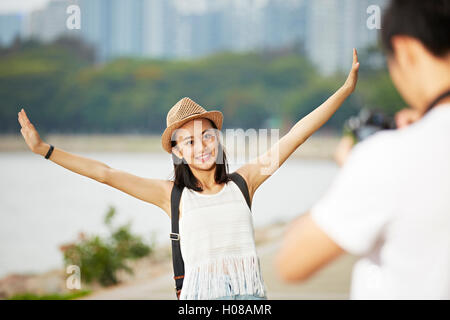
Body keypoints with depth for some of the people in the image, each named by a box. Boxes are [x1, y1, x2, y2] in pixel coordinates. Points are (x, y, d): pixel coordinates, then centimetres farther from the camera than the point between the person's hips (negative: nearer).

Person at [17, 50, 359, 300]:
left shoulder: (244, 180, 8)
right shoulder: (174, 195, 5)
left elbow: (294, 137, 8)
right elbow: (107, 174, 5)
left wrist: (346, 89, 8)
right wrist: (44, 149, 4)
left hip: (251, 292, 2)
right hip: (200, 294, -1)